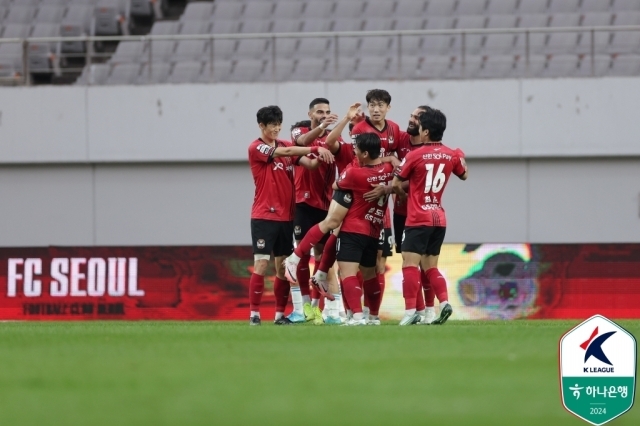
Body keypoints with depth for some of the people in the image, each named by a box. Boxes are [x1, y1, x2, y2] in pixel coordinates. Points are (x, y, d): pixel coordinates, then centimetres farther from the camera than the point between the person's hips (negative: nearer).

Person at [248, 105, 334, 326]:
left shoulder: (286, 146, 10)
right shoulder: (256, 148, -7)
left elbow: (309, 163, 0)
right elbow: (283, 152, -22)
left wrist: (319, 156, -22)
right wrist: (314, 148, -28)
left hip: (286, 216, 5)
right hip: (264, 215, -5)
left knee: (283, 267, 6)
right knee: (261, 264, -9)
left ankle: (280, 314, 12)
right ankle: (254, 314, -6)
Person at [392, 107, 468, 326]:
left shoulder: (414, 156, -11)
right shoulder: (451, 155, 5)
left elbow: (396, 184, -3)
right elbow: (464, 175, 25)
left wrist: (404, 195, 17)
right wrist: (461, 157, 43)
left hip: (418, 219, -6)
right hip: (439, 219, 6)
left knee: (410, 264, -6)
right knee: (430, 266, 14)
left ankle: (410, 311, -15)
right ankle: (444, 302, -3)